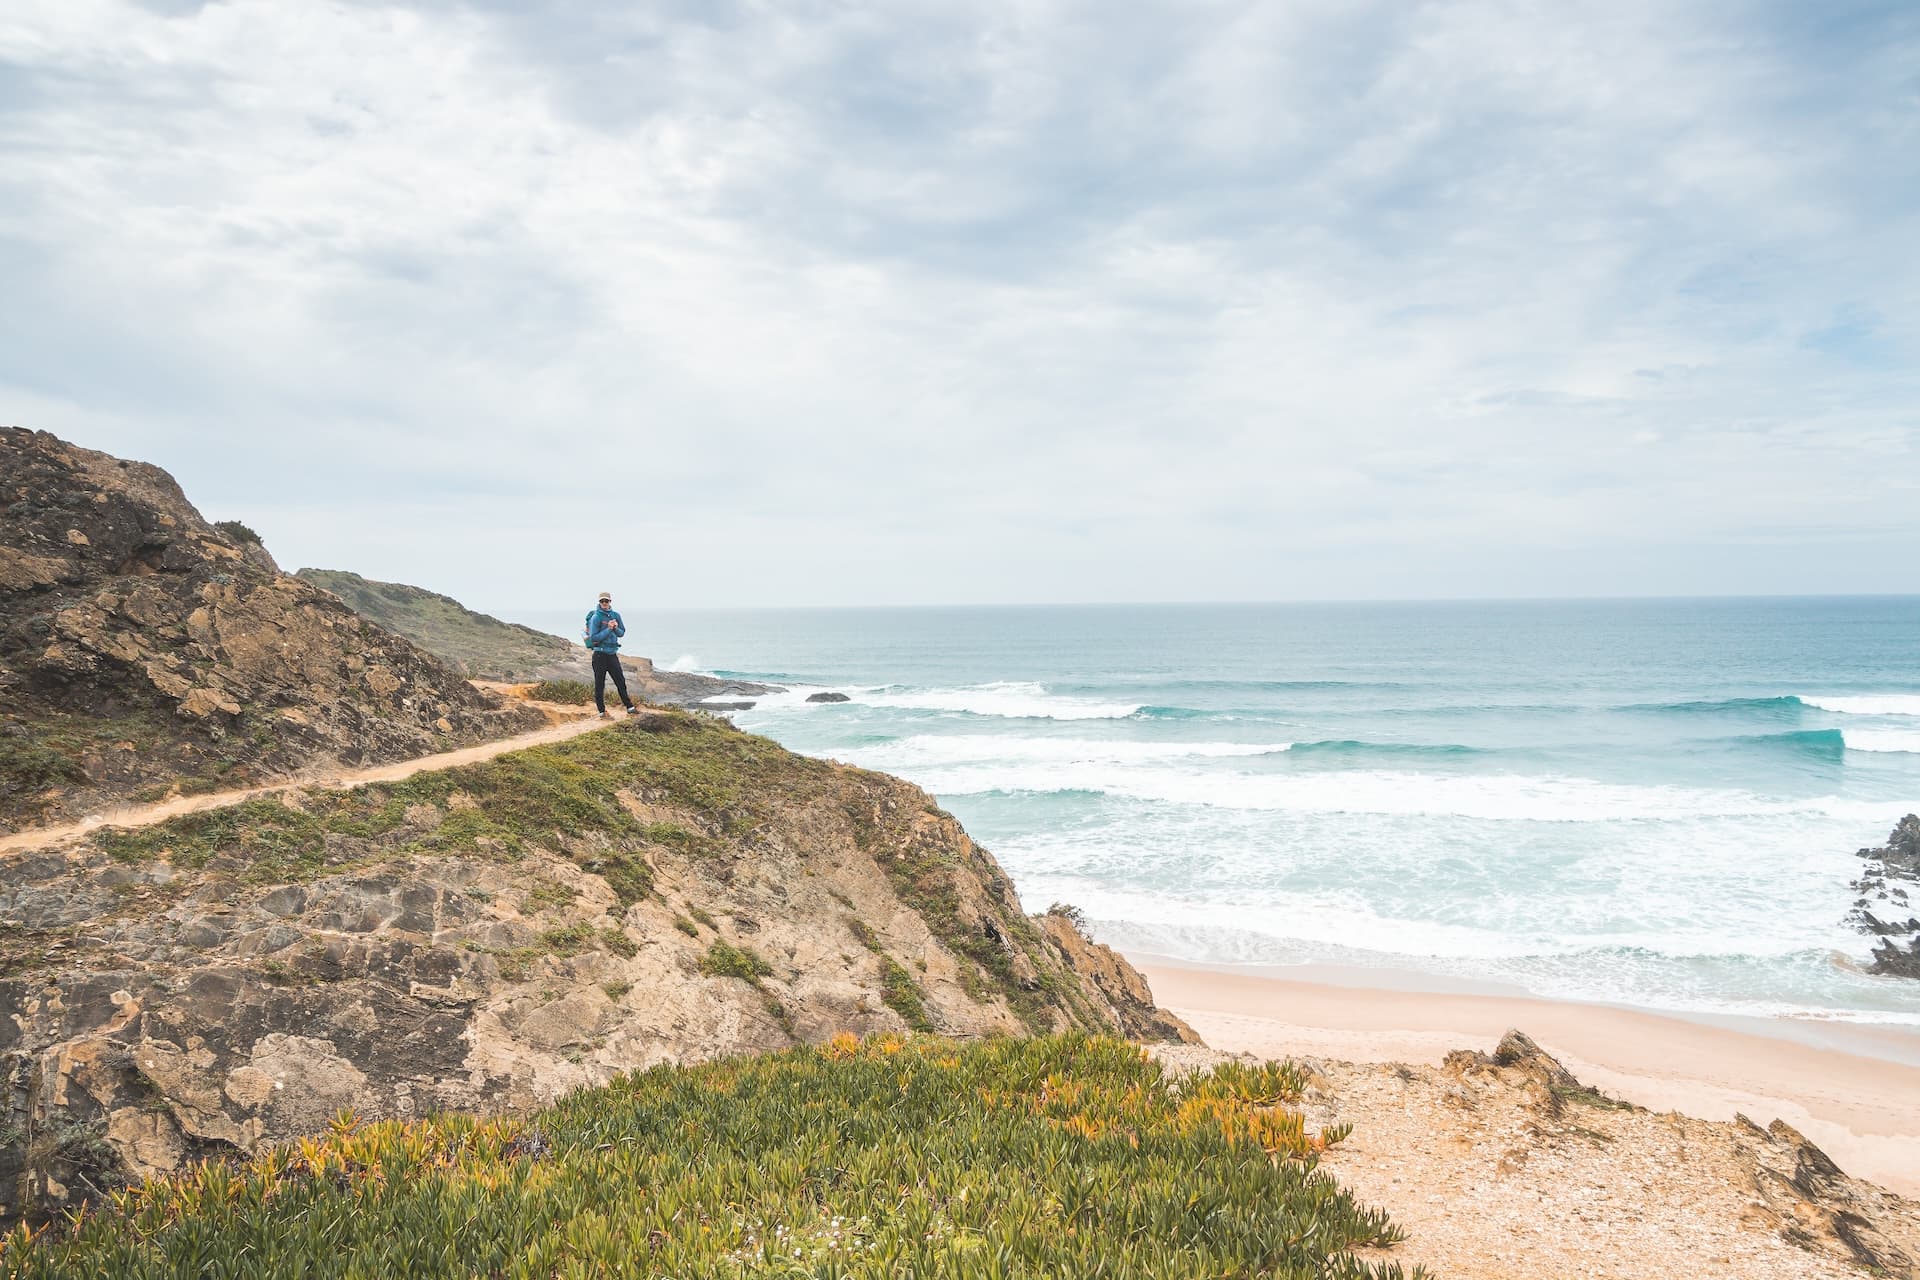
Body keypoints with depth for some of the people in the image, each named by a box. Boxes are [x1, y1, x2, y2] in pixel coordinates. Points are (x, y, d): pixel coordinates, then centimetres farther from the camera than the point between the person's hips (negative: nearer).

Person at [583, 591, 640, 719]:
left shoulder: (615, 615, 6)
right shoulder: (596, 617, -11)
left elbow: (622, 632, 12)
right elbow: (593, 638, -16)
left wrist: (616, 628, -9)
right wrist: (608, 629, -19)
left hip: (612, 654, 6)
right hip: (600, 654, -6)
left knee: (621, 681, 10)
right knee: (599, 684, 1)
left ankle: (630, 708, 17)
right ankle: (602, 712, 8)